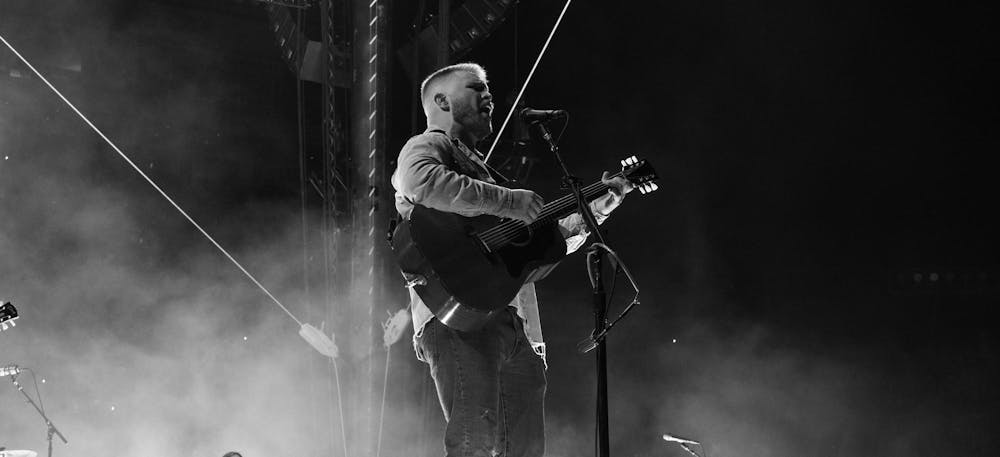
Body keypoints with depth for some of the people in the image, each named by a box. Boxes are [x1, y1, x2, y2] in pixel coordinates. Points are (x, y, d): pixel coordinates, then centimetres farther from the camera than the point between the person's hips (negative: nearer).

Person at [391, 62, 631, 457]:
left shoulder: (477, 167, 33)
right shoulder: (427, 147, 8)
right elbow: (423, 183, -19)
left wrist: (593, 211, 21)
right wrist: (508, 202, -16)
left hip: (516, 328, 9)